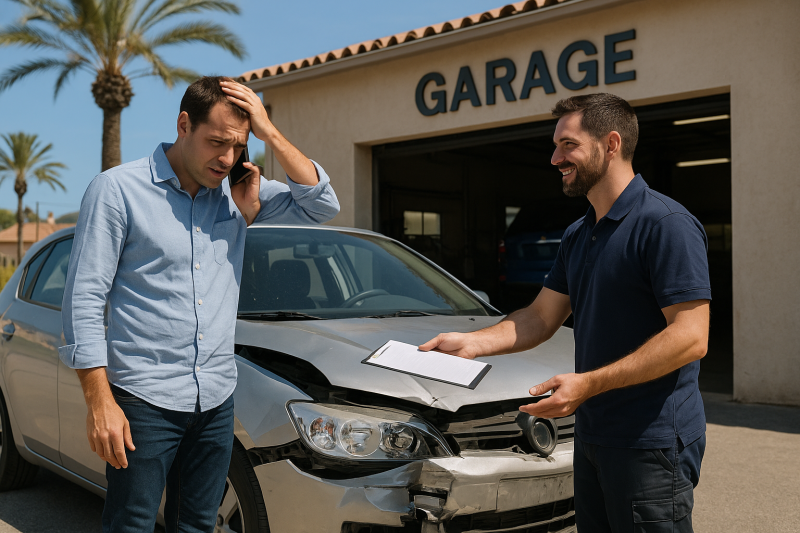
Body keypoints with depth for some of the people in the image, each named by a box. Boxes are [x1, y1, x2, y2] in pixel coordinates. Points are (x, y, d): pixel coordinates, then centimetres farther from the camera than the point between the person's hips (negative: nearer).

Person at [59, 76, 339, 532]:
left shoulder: (237, 194, 6)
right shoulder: (118, 189, -7)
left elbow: (322, 206, 0)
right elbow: (84, 299, -8)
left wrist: (270, 134, -9)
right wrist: (100, 401, -15)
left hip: (217, 399, 5)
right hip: (145, 398, -4)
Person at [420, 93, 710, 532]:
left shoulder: (666, 223, -15)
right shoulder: (577, 236, 14)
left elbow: (691, 337, -21)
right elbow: (540, 318, 16)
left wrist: (587, 383, -24)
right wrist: (471, 342, 0)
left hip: (651, 445, -8)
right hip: (591, 437, 8)